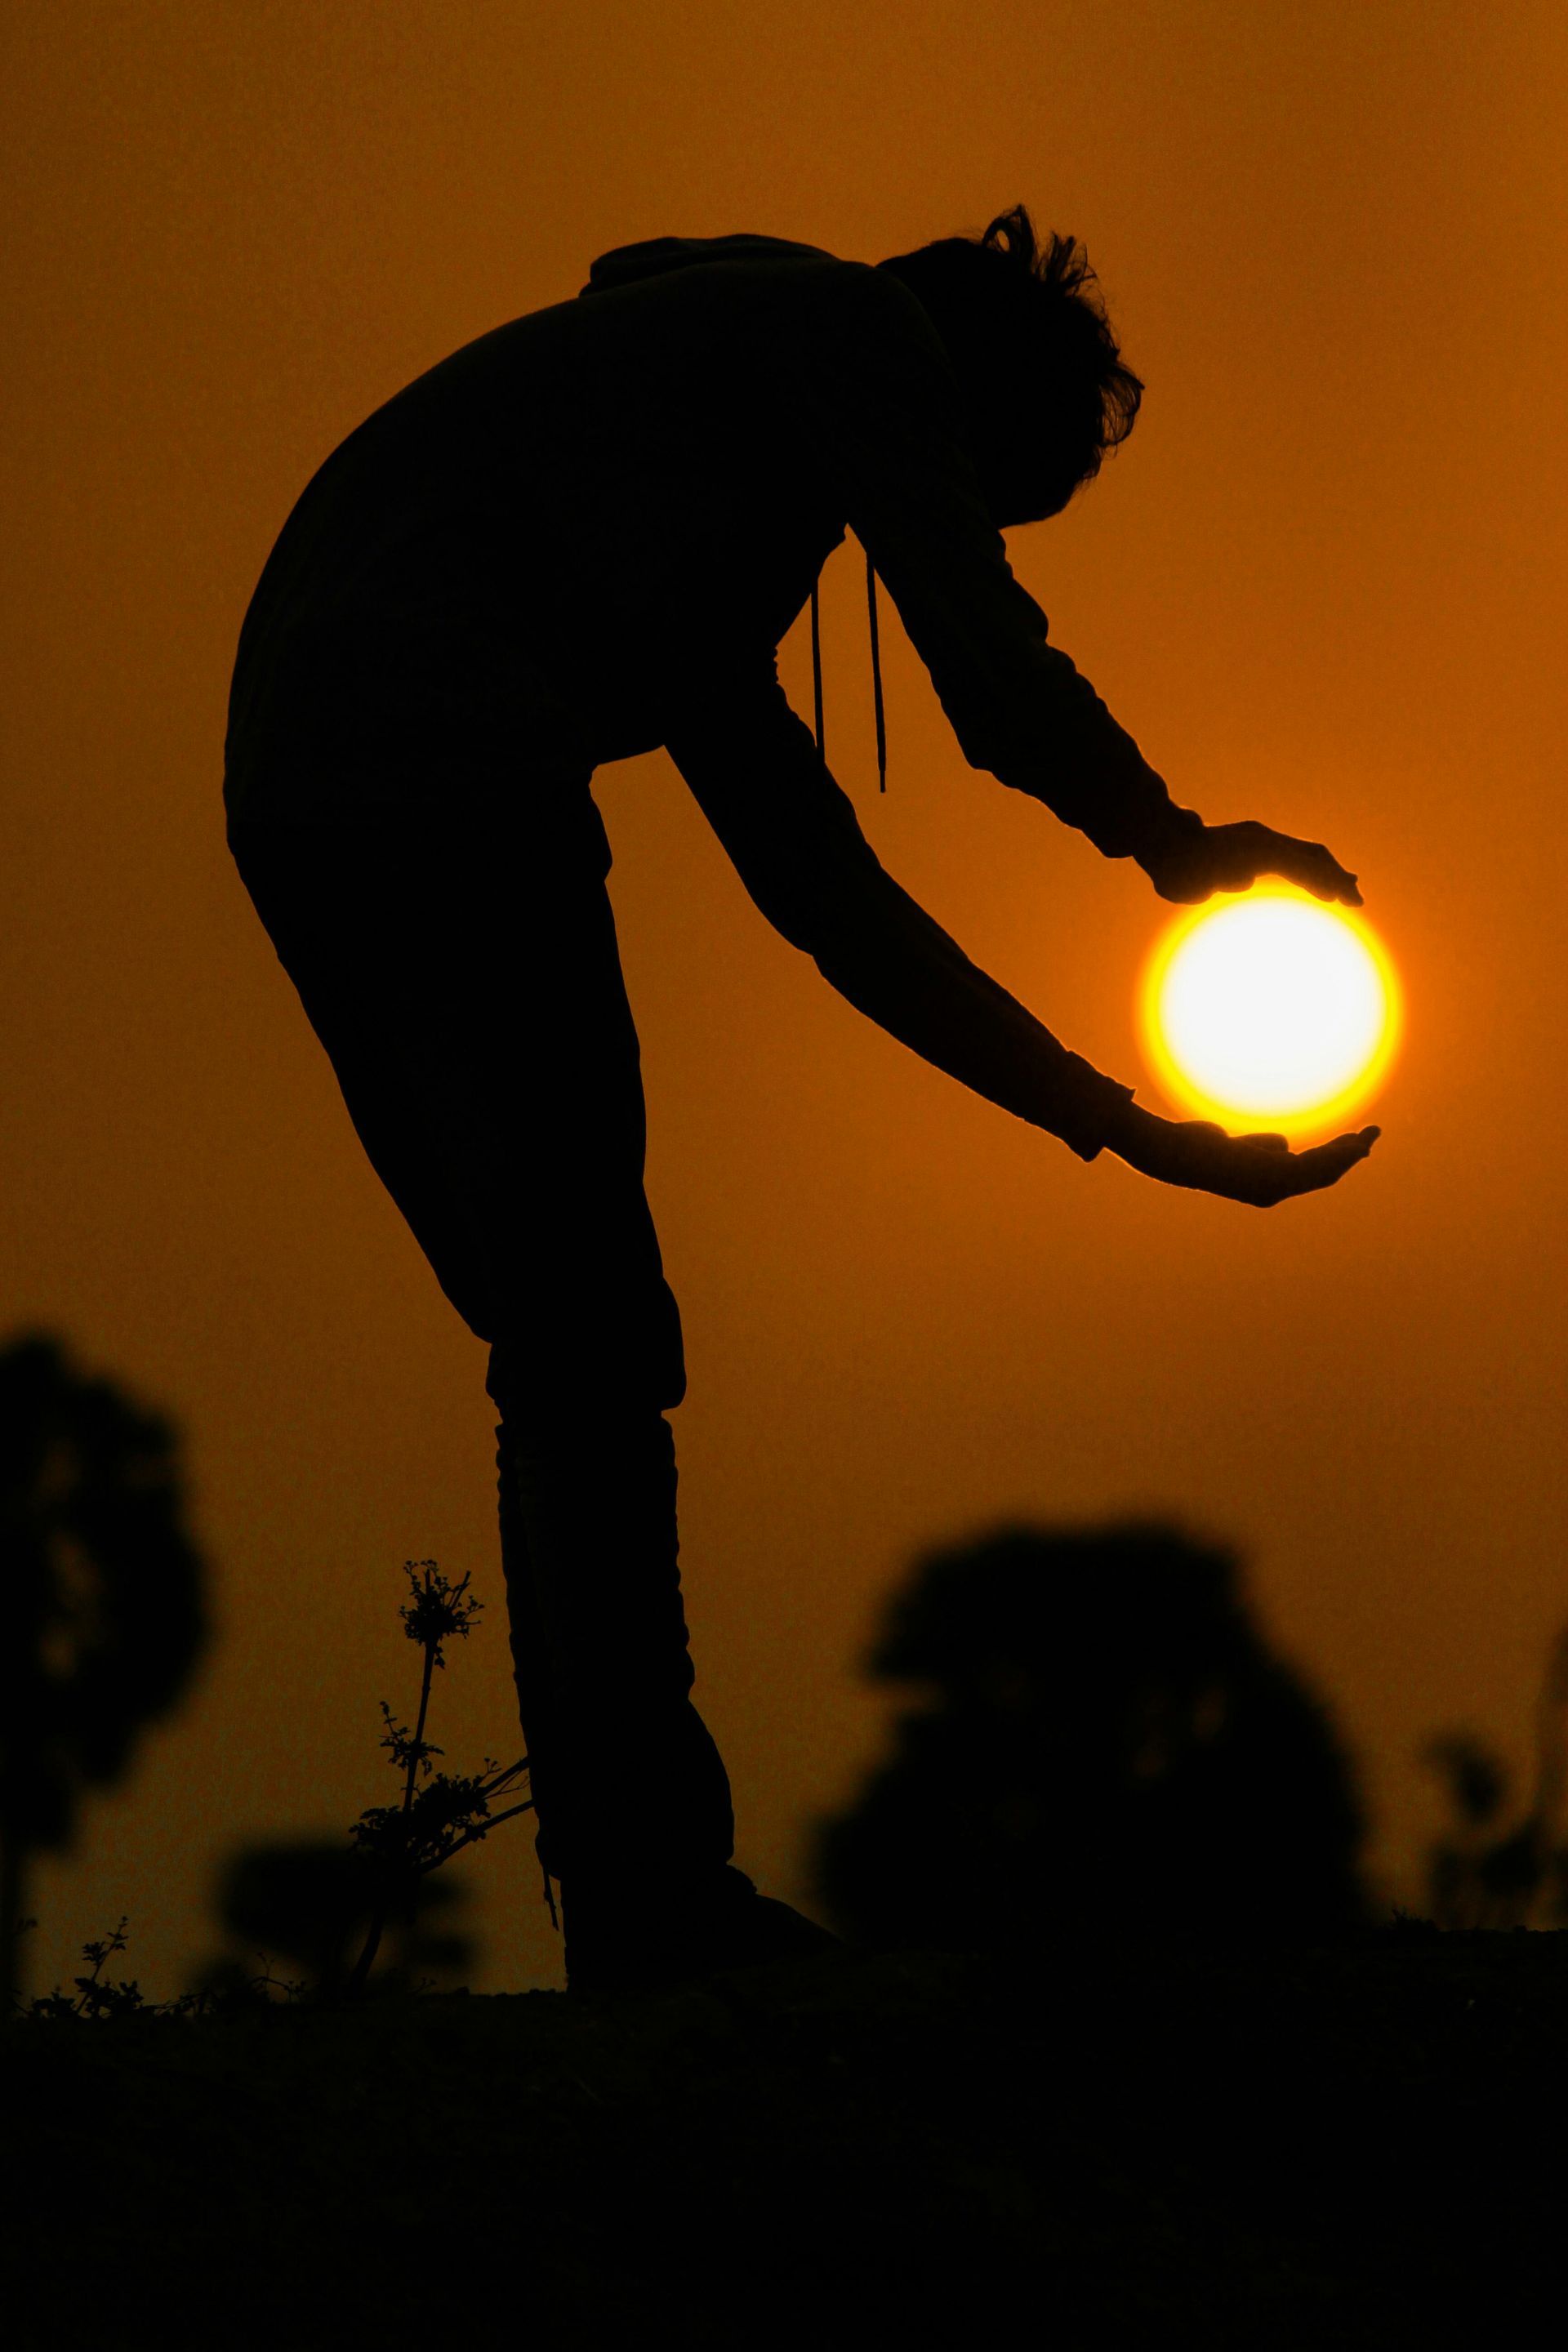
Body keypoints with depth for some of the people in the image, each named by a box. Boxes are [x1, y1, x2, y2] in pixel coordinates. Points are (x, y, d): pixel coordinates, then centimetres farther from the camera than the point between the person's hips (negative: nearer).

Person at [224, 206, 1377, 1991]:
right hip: (449, 765, -9)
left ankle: (632, 1911, 2)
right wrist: (1171, 841, 20)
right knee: (591, 1350, -11)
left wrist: (1105, 1112, 34)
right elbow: (988, 663, 2)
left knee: (569, 1362, 7)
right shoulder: (847, 325, 12)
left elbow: (824, 889, 35)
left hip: (298, 799, 9)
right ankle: (659, 1897, -16)